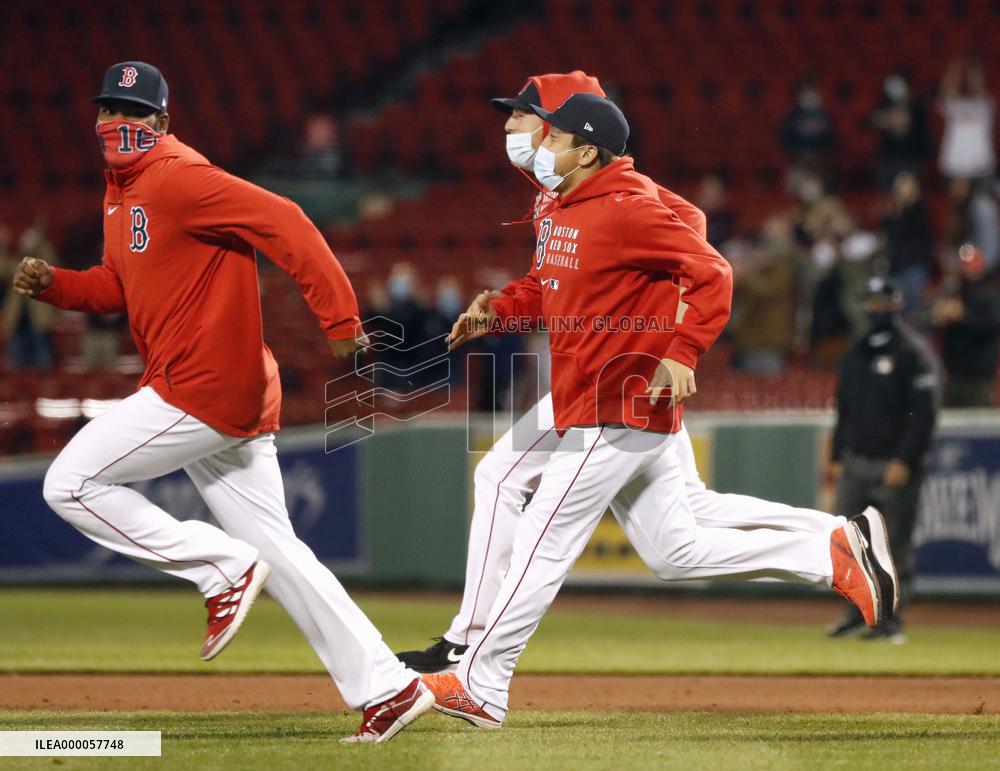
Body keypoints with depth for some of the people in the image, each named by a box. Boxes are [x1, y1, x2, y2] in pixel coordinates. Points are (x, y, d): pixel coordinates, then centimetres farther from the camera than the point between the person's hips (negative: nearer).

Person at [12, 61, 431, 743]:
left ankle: (223, 567, -3)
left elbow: (283, 224, -22)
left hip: (206, 388, -10)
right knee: (276, 551, 9)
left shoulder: (176, 179, -14)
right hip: (233, 399, 10)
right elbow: (121, 286, 27)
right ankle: (387, 688, 8)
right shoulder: (122, 190, 17)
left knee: (71, 484, -5)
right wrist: (54, 284, 8)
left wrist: (339, 320, -29)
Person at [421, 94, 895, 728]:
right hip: (636, 418, 10)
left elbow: (713, 274, -19)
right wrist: (497, 313, 11)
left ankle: (481, 688, 2)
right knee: (675, 552, 12)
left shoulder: (625, 211, -16)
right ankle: (832, 556, 11)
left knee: (543, 543, -5)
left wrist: (680, 354, -29)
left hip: (616, 414, -10)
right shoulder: (561, 212, 13)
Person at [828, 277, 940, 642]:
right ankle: (857, 612, 14)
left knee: (896, 544, -3)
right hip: (855, 462, 7)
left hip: (895, 466, -7)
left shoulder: (913, 352, -6)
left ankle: (892, 621, 1)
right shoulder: (856, 353, 17)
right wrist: (836, 456, 15)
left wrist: (904, 461, -18)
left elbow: (924, 412, -12)